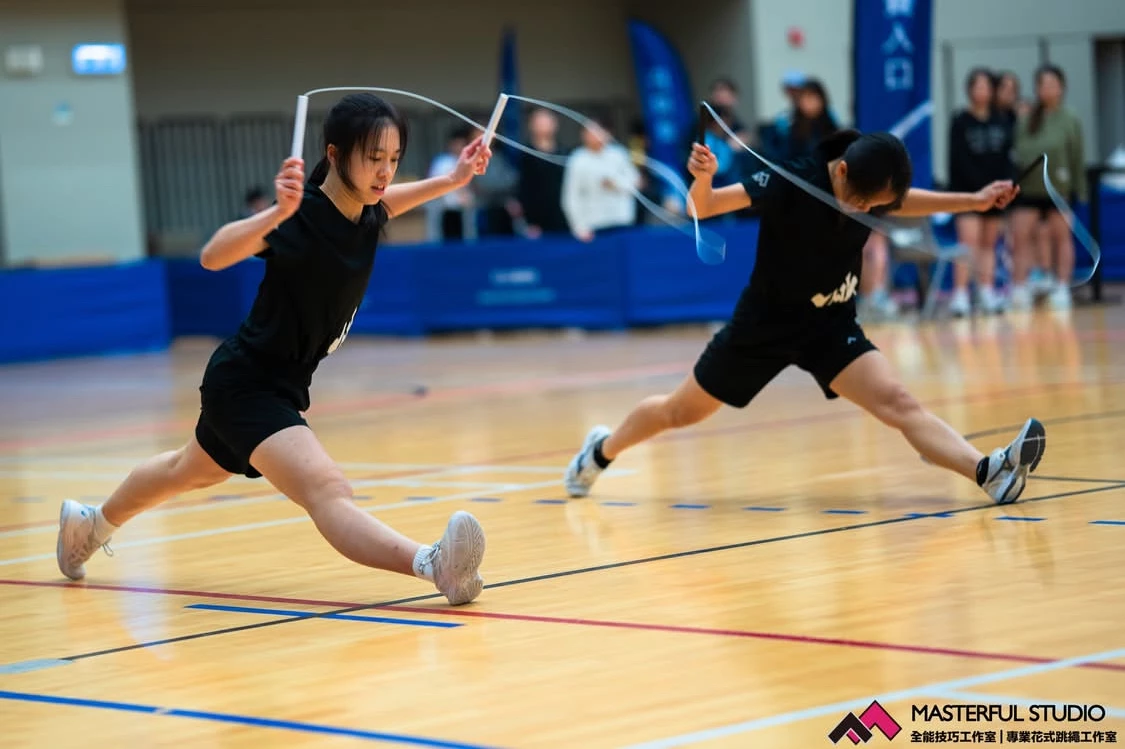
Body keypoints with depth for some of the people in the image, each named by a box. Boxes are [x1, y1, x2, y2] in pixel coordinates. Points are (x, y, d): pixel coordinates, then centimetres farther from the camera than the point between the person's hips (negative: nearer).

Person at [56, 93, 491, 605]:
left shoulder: (367, 213, -6)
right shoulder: (300, 219, -29)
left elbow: (388, 199, 20)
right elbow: (213, 257, -44)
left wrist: (451, 180, 3)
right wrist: (277, 214, -60)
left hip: (282, 385, 10)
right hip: (245, 384, -10)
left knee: (191, 472, 34)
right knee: (328, 494, -32)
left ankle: (90, 523, 59)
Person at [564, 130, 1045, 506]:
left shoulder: (872, 190, -11)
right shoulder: (791, 182, -28)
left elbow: (905, 201, 15)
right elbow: (703, 207, -26)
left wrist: (973, 201, 6)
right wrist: (703, 176, -48)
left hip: (832, 325, 3)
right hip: (765, 324, -3)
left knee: (897, 402, -21)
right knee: (681, 412, 16)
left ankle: (989, 472, -39)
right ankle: (602, 451, 43)